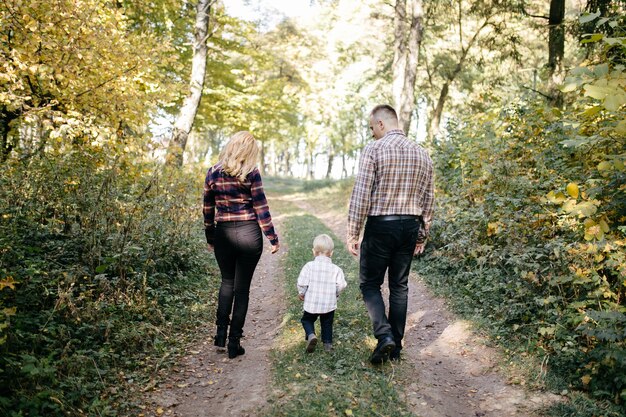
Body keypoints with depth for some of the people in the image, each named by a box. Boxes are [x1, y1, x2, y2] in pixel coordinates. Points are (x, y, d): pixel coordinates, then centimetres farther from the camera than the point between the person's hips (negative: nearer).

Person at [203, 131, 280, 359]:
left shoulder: (213, 173, 3)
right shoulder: (251, 173, -8)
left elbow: (208, 209, 8)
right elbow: (261, 208, -8)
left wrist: (210, 238, 18)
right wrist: (273, 238, 0)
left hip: (223, 235, 3)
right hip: (249, 234, -3)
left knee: (227, 281, 22)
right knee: (242, 286, 7)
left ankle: (221, 334, 15)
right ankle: (234, 342, 13)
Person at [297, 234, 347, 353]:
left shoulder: (309, 266, -10)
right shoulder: (336, 269, -6)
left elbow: (302, 283, -11)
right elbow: (341, 285, -8)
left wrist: (301, 293, 8)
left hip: (311, 303, -1)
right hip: (329, 304, 2)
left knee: (307, 320, 18)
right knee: (327, 323, 22)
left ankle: (311, 335, -7)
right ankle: (328, 343, 20)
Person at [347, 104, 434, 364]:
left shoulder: (373, 149, -9)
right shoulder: (421, 153, 9)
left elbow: (361, 194, -14)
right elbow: (428, 199, 11)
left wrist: (352, 233, -8)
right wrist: (422, 236, 19)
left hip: (380, 226, -5)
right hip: (410, 226, 5)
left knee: (370, 283, 10)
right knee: (399, 286, 14)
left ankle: (384, 335, -6)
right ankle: (396, 346, 20)